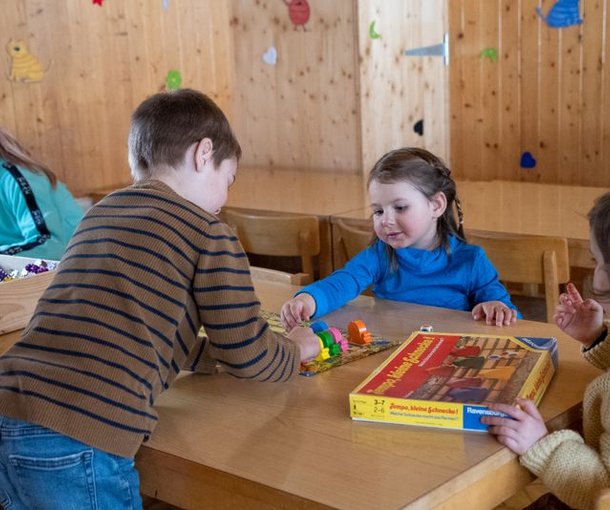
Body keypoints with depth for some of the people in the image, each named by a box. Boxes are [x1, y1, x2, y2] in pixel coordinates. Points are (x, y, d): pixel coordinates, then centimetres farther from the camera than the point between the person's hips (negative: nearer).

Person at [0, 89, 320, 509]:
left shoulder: (98, 214, 20)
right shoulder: (210, 235, -1)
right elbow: (248, 355, 2)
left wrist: (215, 354, 30)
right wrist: (295, 351, 23)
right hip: (80, 443, -7)